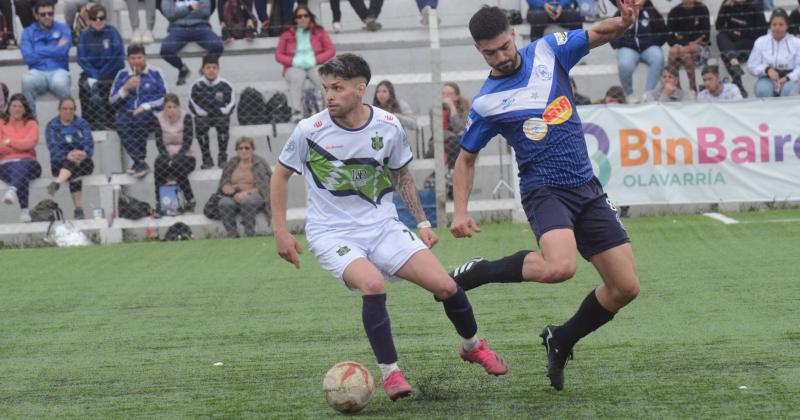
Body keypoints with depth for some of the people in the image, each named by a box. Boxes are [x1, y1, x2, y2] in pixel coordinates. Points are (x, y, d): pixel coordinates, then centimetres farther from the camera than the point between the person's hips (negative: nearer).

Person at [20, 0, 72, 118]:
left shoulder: (63, 29, 9)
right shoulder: (28, 32, 11)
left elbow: (62, 52, -7)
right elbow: (28, 58, -4)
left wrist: (39, 51, -1)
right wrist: (54, 50, -2)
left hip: (58, 71, -1)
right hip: (38, 72, 1)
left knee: (60, 82, -38)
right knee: (27, 80, -35)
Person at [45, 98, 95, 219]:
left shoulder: (82, 124, 10)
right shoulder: (52, 126, 7)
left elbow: (89, 145, -2)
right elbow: (53, 147, -8)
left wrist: (83, 154, -27)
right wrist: (67, 156, -29)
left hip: (83, 162, 0)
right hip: (60, 163, 0)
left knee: (72, 163, -35)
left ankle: (57, 184, -63)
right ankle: (78, 207, -45)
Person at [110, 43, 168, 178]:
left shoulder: (156, 74, 10)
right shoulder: (122, 75, 16)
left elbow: (165, 98, 2)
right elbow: (112, 101, 12)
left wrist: (145, 106, -11)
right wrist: (126, 88, -5)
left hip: (150, 114, -2)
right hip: (127, 113, 2)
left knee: (139, 119, -38)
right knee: (122, 125, -34)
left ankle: (138, 162, -27)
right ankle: (141, 163, -35)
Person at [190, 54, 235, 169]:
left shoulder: (225, 85, -8)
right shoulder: (197, 86, -9)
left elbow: (232, 102, 2)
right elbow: (193, 104, -1)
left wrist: (223, 112, -7)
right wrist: (203, 114, -9)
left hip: (220, 115, 0)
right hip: (204, 116, 0)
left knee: (223, 124, -23)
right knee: (200, 125, -21)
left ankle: (222, 157, -6)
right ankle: (207, 159, -8)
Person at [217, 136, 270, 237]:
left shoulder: (260, 163, 2)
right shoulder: (231, 164, 13)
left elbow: (262, 187, -6)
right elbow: (224, 185, 7)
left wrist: (247, 193, -22)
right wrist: (234, 193, -14)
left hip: (255, 195, -3)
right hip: (235, 197, 3)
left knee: (247, 202, -39)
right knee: (224, 203, -31)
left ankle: (250, 236, -34)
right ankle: (232, 236, -32)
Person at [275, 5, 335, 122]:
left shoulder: (319, 31, 14)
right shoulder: (287, 34, 13)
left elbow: (331, 50, 7)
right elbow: (278, 55, 9)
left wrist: (316, 60, -9)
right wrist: (293, 61, -10)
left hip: (315, 66, 0)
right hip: (295, 67, 0)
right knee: (297, 77, -37)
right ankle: (296, 111, -49)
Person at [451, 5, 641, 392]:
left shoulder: (548, 51, 2)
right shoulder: (487, 102, -4)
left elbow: (601, 33, 7)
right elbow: (466, 157, 7)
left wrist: (624, 19, -16)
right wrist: (460, 211, -4)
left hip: (587, 189, 5)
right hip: (544, 191, -4)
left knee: (625, 288, 0)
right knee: (560, 266, -34)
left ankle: (561, 341, 21)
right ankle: (475, 274, -11)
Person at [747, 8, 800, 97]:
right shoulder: (760, 42, 10)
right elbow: (752, 65, 6)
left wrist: (787, 78, -20)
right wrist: (767, 70, -15)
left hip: (788, 79, -1)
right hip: (767, 79, 1)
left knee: (788, 90, -37)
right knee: (763, 90, -35)